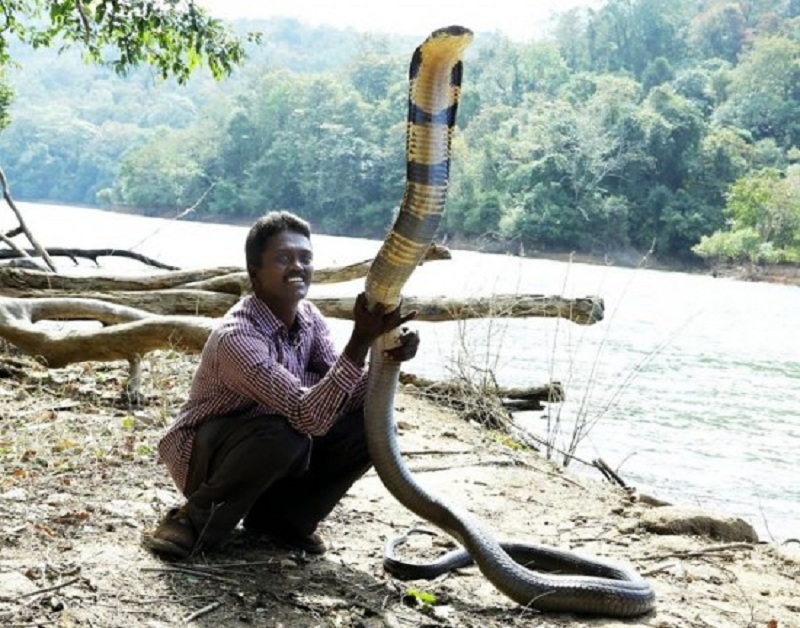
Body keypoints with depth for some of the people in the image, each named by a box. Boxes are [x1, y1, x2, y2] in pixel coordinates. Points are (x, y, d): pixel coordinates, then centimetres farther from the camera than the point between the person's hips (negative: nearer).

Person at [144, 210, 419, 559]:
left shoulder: (308, 317, -6)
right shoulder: (236, 337, -31)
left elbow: (346, 399, -8)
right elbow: (310, 416, -38)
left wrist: (388, 358, -26)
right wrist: (361, 340, -44)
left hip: (278, 455, 7)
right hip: (205, 457, -7)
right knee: (283, 435, -37)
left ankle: (278, 517, 4)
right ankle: (195, 520, -11)